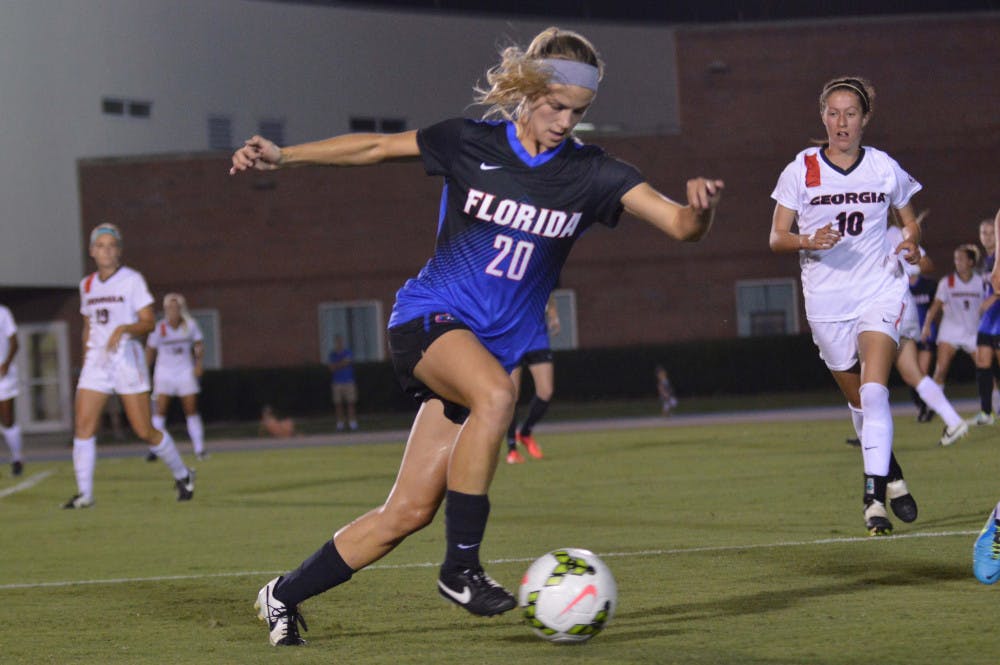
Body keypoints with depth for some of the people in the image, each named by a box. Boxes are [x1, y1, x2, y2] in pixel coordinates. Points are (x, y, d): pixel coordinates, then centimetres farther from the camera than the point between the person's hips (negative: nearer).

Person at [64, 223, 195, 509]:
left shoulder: (132, 280, -4)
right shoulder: (87, 285, 12)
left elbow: (148, 322, -9)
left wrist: (123, 329, -27)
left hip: (128, 359, -4)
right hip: (96, 360, 5)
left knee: (144, 431, -3)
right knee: (83, 426, -11)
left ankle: (182, 475, 20)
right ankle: (84, 494, -10)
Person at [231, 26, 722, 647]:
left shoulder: (590, 172, -4)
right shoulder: (471, 142, -6)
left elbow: (681, 224, -13)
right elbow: (377, 147, 6)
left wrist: (700, 207, -36)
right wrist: (284, 154, 0)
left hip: (500, 344, 3)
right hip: (430, 318, -3)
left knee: (409, 512, 0)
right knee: (495, 393, -37)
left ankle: (286, 595, 19)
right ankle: (461, 567, -27)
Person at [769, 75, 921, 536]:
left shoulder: (885, 168, 2)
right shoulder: (801, 170, -1)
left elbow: (909, 221, 16)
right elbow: (776, 237, 0)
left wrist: (911, 243, -6)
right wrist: (808, 241, -20)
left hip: (879, 293, -1)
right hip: (826, 303, 1)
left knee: (874, 392, -19)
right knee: (857, 400, 11)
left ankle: (874, 496, -21)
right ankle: (892, 476, 33)